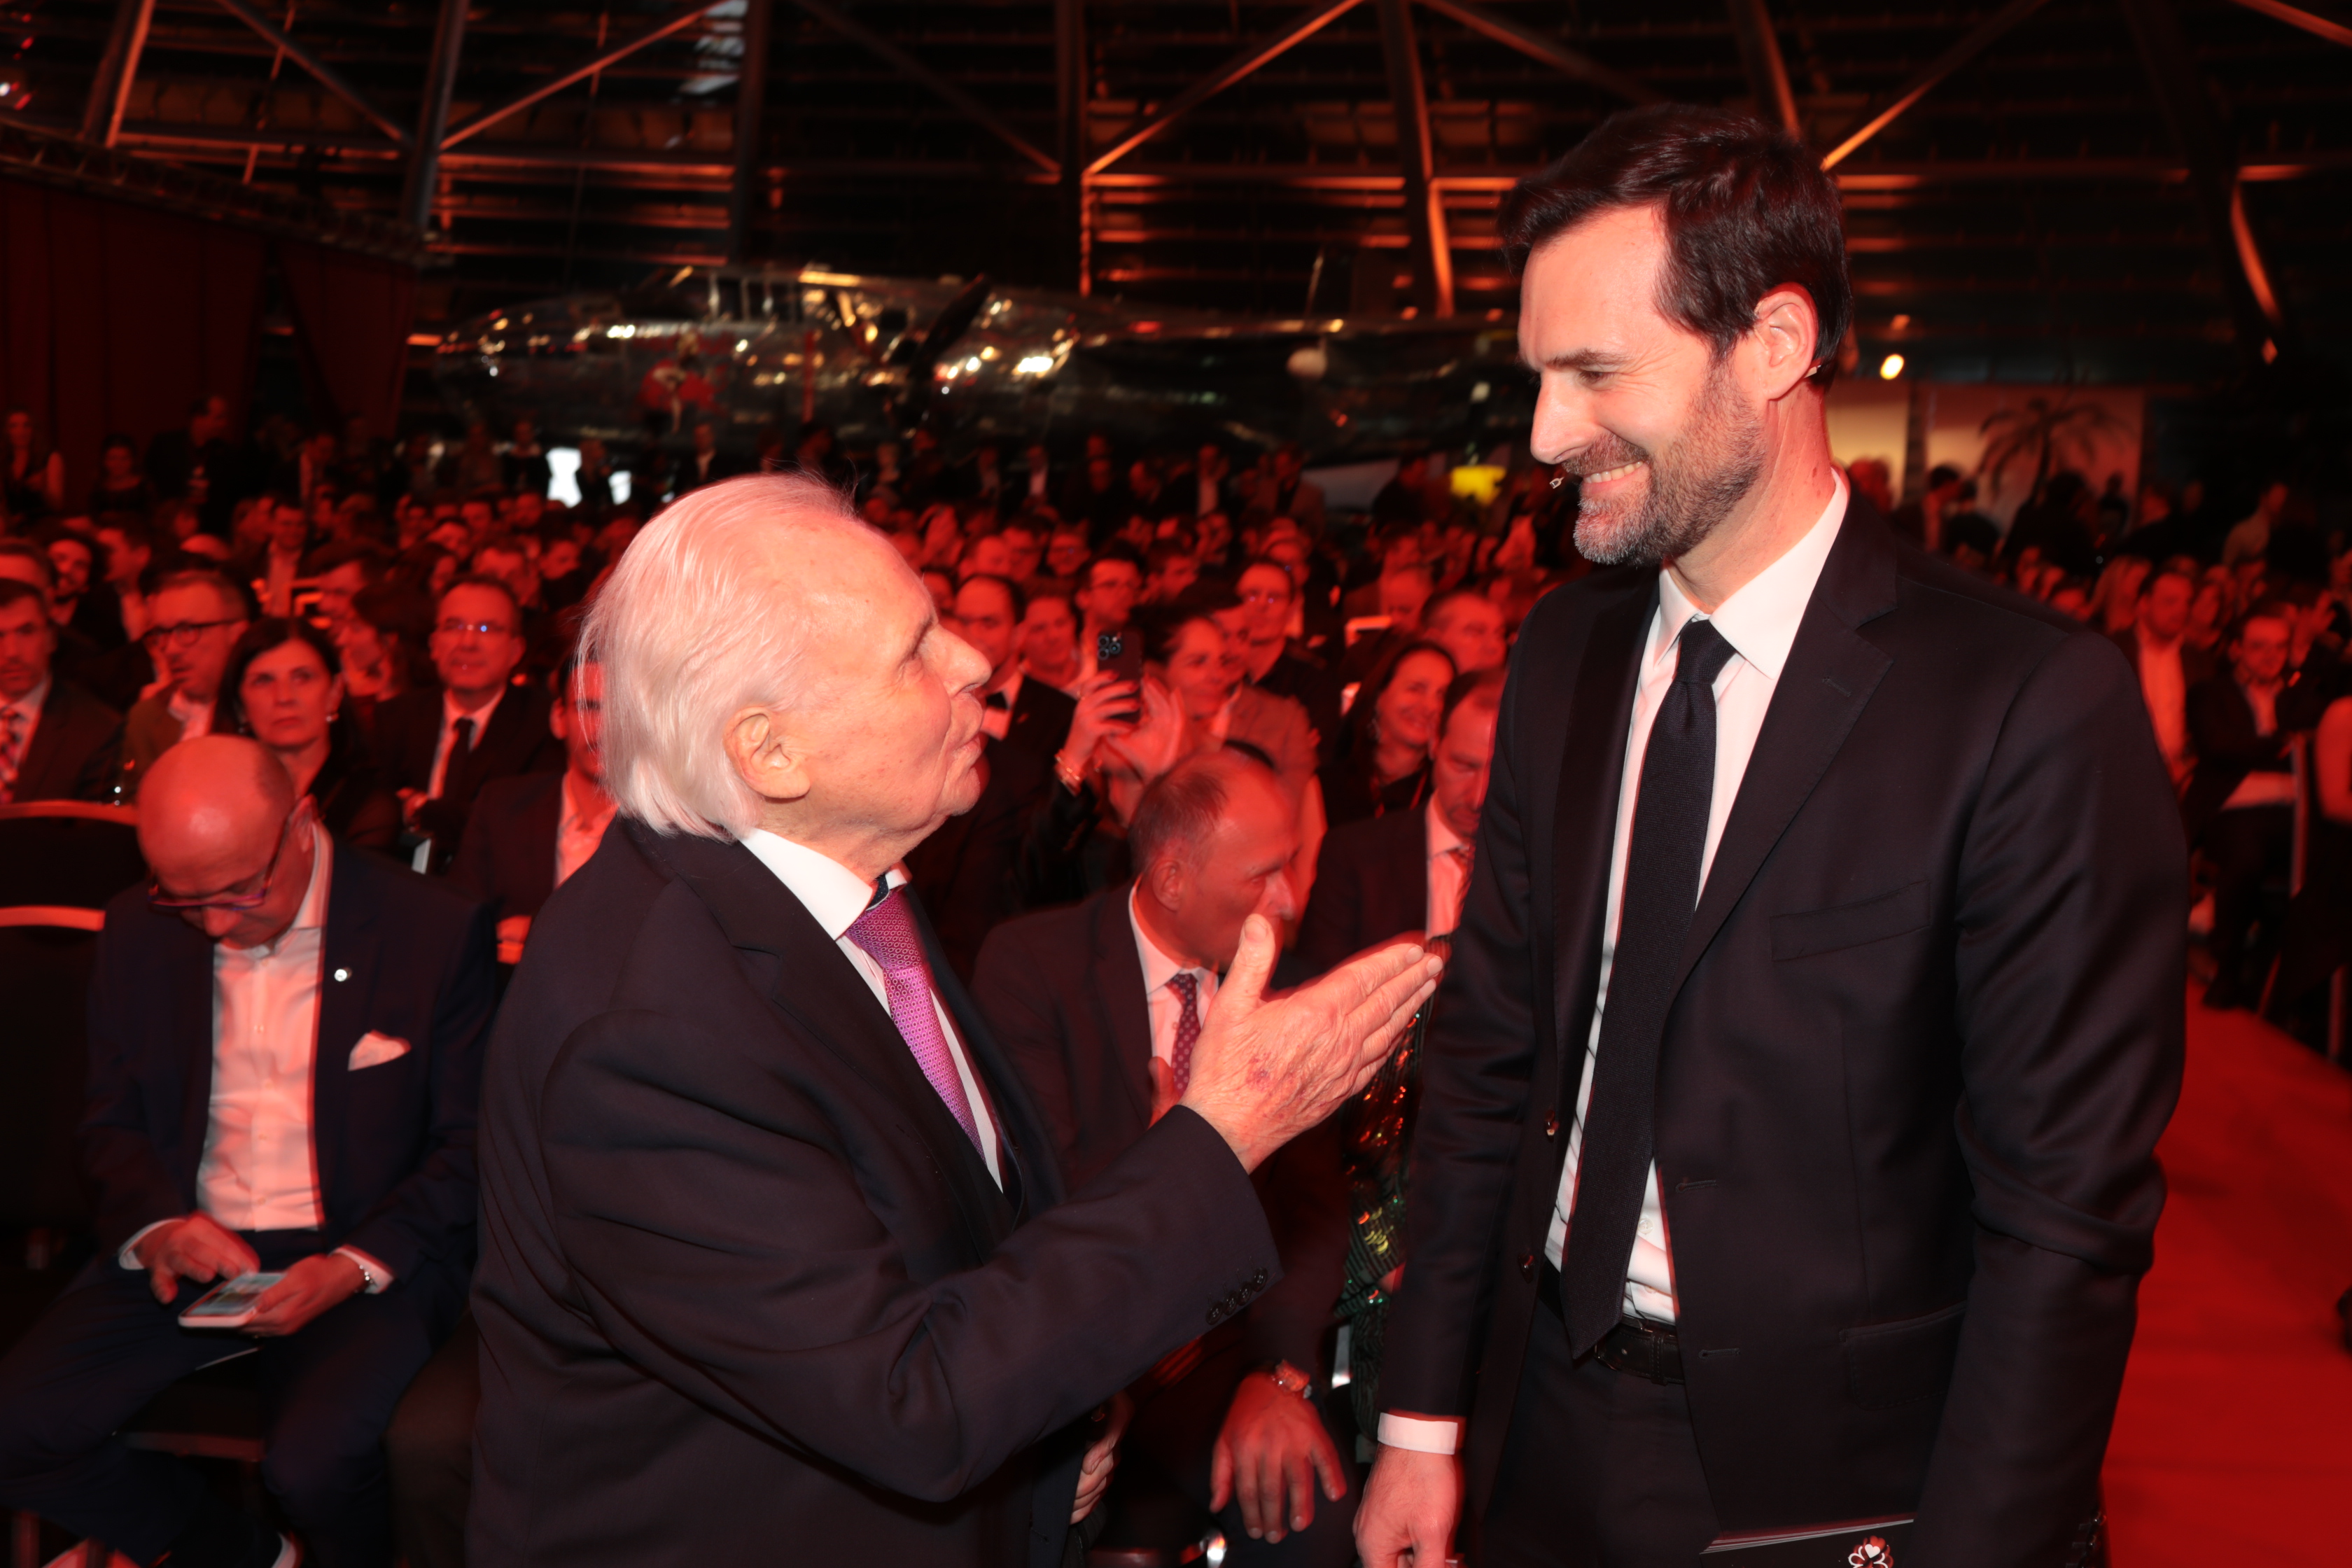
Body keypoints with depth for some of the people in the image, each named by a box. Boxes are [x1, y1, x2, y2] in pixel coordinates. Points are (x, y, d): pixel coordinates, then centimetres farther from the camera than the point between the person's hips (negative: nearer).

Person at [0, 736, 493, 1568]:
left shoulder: (436, 930, -9)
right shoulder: (137, 930, 4)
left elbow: (469, 1148, -5)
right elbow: (111, 1123, 12)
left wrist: (354, 1266, -19)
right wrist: (157, 1226, -10)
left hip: (368, 1249, -4)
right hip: (190, 1243, 5)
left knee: (313, 1467, -30)